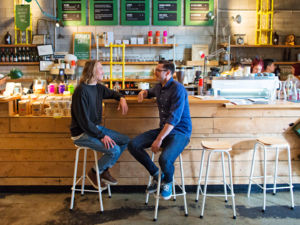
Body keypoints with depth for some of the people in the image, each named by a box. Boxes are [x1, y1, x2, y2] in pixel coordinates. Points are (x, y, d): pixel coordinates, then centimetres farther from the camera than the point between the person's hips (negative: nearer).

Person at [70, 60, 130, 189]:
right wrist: (102, 136, -23)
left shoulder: (98, 87, 5)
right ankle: (94, 173, 4)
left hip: (96, 128, 9)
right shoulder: (81, 91, -21)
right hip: (82, 134, -9)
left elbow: (111, 93, 28)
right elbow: (84, 121, -23)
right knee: (114, 150, -22)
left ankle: (104, 170, 14)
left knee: (125, 141, 4)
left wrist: (121, 98, 6)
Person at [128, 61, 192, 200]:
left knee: (164, 159, -35)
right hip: (164, 129, 8)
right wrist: (143, 92, 13)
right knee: (133, 145, -8)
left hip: (179, 131, -8)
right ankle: (156, 175, 9)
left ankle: (168, 181, 3)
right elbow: (150, 92, 38)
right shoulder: (159, 87, 11)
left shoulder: (177, 89, -16)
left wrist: (159, 139, -27)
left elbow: (174, 118, -24)